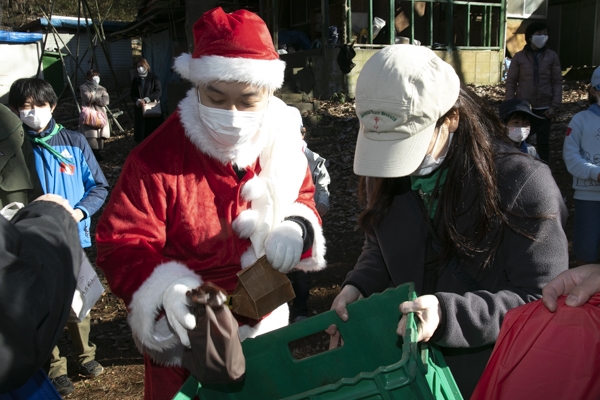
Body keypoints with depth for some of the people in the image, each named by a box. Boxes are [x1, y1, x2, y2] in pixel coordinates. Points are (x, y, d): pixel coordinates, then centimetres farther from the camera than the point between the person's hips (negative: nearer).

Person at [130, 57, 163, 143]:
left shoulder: (154, 78, 2)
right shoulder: (135, 81, 15)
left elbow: (158, 92, -8)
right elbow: (133, 95, 11)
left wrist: (146, 99, -18)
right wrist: (138, 101, -12)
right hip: (140, 110, 4)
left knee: (154, 132, -5)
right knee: (141, 132, 0)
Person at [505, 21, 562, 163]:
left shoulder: (552, 56, 1)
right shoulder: (519, 57, -1)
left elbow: (557, 82, 1)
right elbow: (511, 82, 0)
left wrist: (555, 106, -7)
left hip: (544, 108, 1)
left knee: (543, 142, 8)